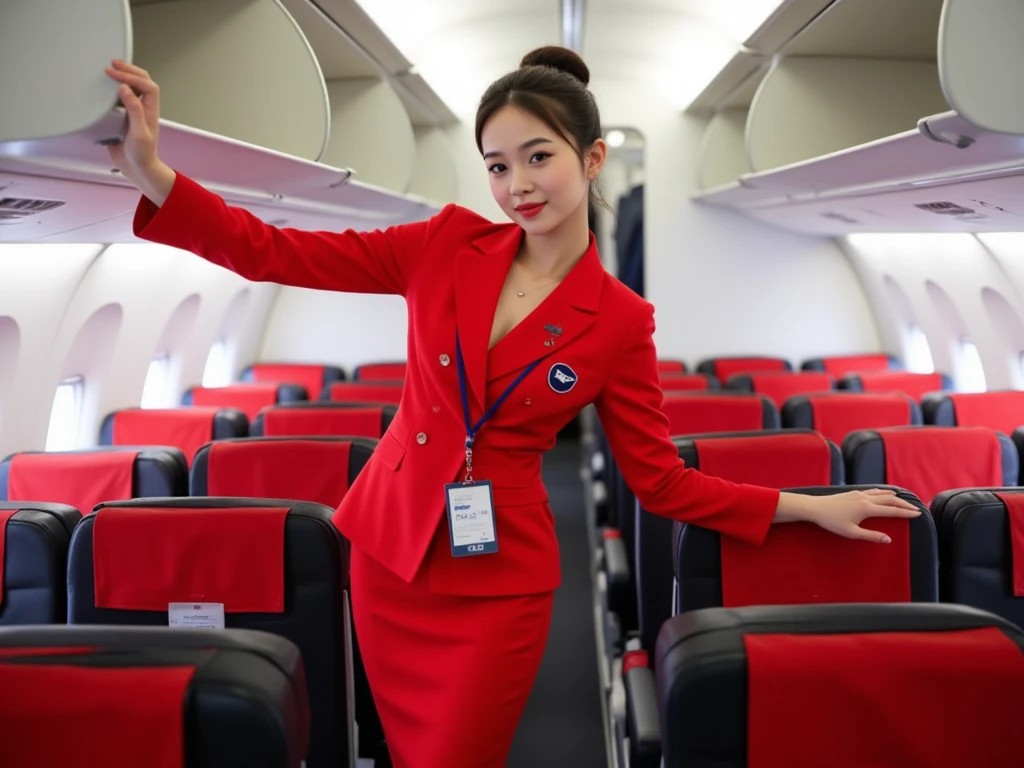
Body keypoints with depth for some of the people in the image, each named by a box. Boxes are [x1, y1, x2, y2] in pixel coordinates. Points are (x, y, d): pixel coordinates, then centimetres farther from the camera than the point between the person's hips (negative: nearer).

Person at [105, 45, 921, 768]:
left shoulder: (619, 323, -8)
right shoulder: (450, 244, -4)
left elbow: (663, 482, -1)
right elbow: (276, 253, -6)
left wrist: (810, 506, -5)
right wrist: (152, 173, -18)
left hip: (497, 583, -3)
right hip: (388, 547, 3)